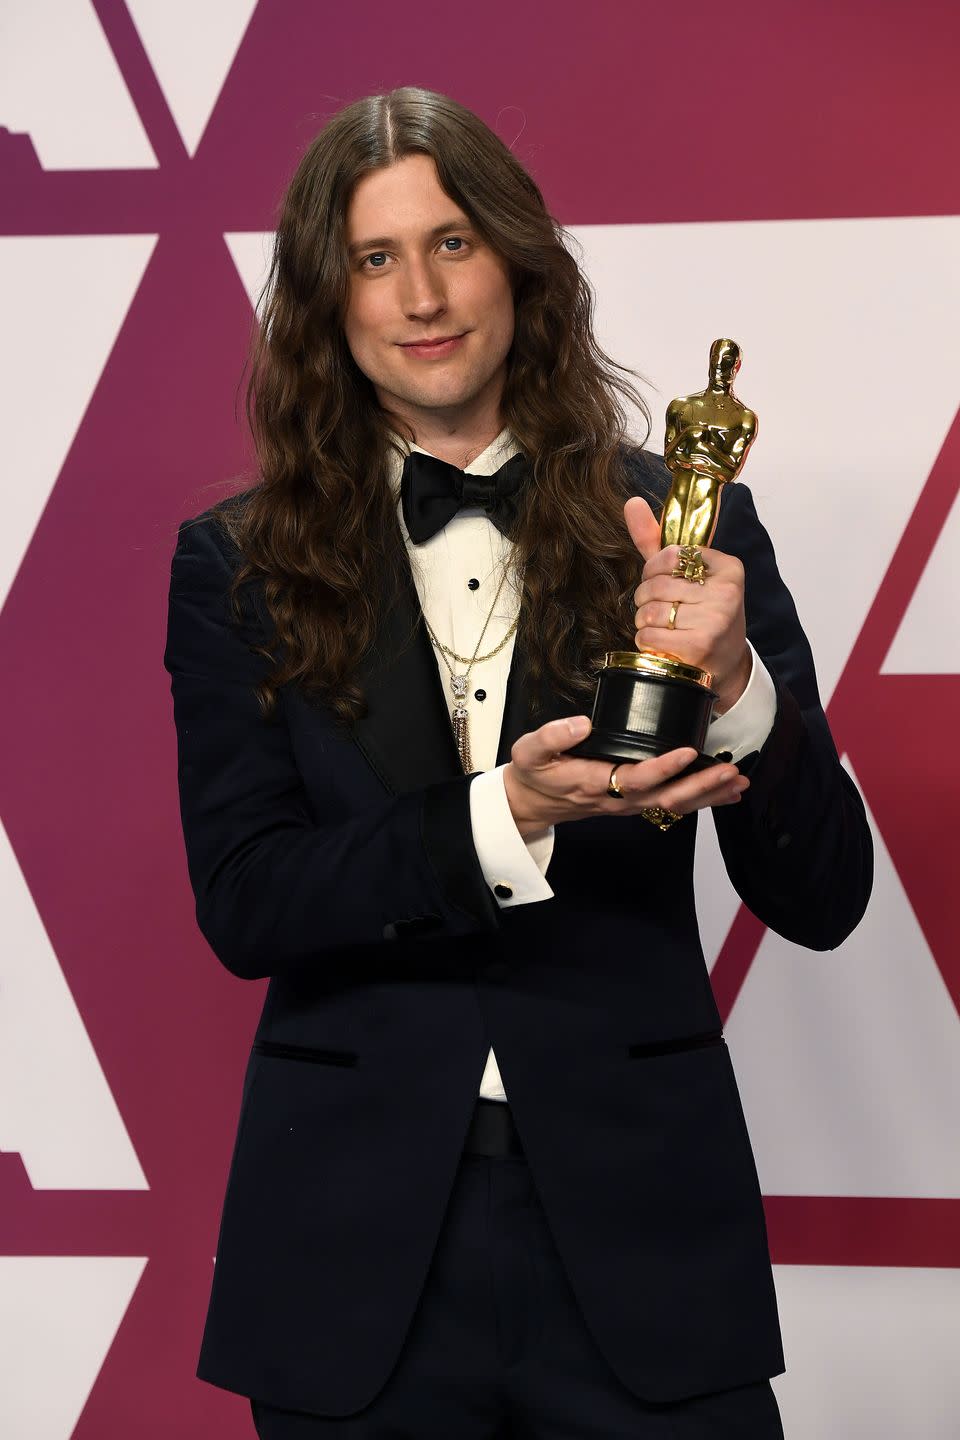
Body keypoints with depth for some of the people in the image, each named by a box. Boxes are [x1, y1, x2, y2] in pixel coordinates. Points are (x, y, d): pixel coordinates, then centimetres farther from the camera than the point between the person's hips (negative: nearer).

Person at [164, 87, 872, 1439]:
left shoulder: (680, 524, 0)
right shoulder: (238, 564, 1)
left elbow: (823, 901, -1)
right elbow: (241, 905, -7)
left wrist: (735, 688, -19)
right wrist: (502, 819, -21)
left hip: (638, 1225, 0)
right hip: (358, 1242, 0)